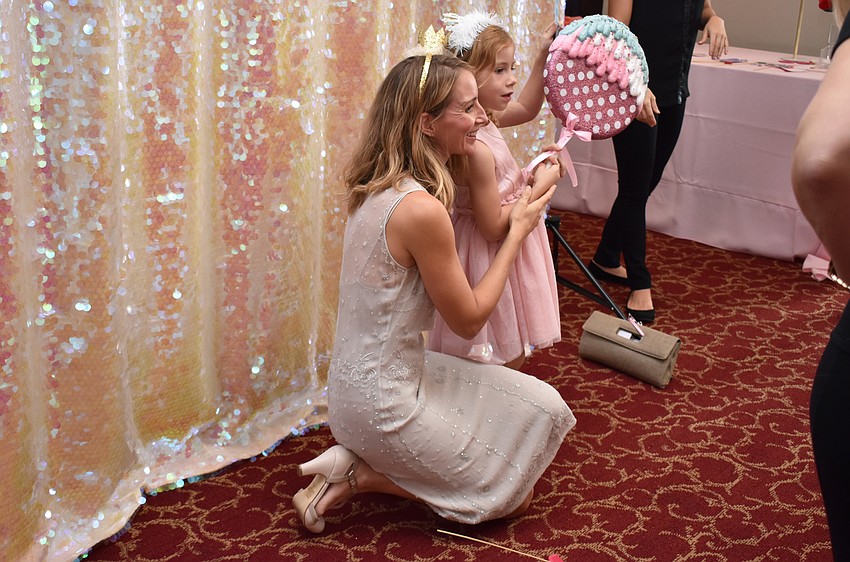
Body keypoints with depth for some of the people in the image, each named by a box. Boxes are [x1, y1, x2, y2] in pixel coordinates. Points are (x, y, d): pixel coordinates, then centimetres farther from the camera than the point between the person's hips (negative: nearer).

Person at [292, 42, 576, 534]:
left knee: (540, 405, 18)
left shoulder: (378, 188, 1)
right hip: (384, 406, -8)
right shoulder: (422, 210, -27)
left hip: (362, 380, 9)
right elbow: (469, 319, -15)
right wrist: (519, 231, -5)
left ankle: (360, 457, 11)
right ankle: (359, 477, 4)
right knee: (516, 494, 8)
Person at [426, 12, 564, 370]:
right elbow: (494, 226, -27)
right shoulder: (476, 149, -31)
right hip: (492, 262, -10)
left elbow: (526, 109, 21)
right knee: (509, 364, 5)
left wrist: (542, 56, 12)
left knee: (512, 357, 23)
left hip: (503, 254, 10)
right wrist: (541, 186, -21)